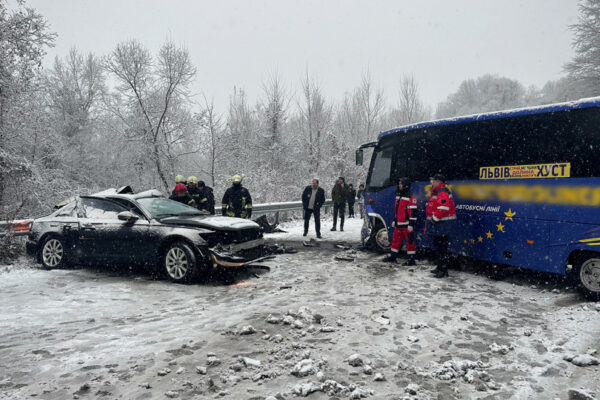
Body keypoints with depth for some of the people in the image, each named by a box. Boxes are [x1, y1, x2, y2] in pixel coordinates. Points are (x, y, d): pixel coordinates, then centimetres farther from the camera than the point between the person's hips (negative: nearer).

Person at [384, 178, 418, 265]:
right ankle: (393, 256, 27)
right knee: (395, 240, 16)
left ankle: (411, 259, 4)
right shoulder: (398, 196, 15)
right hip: (398, 224, 9)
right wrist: (394, 220, 24)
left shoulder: (410, 197, -14)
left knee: (410, 241, -2)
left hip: (407, 225, -9)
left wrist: (411, 224, -20)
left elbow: (413, 211, -17)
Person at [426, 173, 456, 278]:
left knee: (441, 247, -8)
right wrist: (432, 219, 25)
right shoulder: (436, 192, 20)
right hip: (437, 224, 11)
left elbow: (443, 208, -27)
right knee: (437, 246, 18)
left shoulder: (442, 192, -16)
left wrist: (434, 218, -20)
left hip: (442, 225, -11)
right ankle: (440, 267, 28)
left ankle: (443, 269, -4)